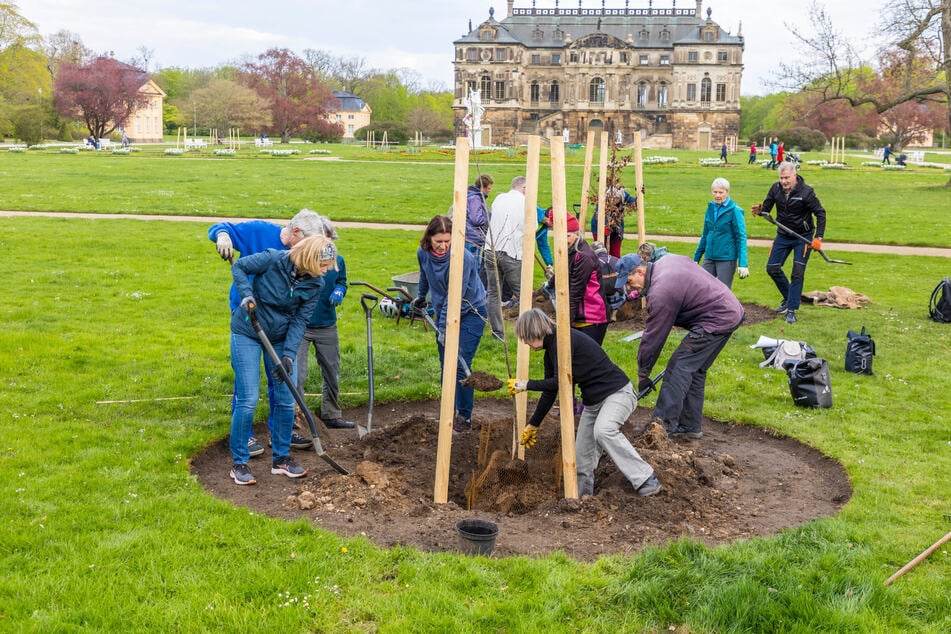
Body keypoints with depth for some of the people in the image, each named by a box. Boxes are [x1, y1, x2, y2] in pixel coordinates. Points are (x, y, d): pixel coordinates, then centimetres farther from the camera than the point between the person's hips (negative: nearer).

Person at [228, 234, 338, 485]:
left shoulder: (315, 285, -9)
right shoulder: (273, 259, -22)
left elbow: (300, 321, -9)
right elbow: (239, 266, -9)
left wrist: (288, 355, -17)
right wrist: (247, 295, -25)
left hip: (281, 339, 5)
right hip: (247, 334, -4)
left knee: (286, 400, 4)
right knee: (247, 400, -8)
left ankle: (281, 459, 20)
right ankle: (239, 463, 5)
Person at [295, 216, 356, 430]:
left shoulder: (337, 261, 0)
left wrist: (339, 291, -5)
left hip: (327, 326, 5)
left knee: (332, 372, 15)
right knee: (296, 375, -7)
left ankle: (332, 415, 30)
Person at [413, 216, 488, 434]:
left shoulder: (462, 257, -27)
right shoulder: (423, 253, -7)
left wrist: (444, 328, -27)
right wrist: (420, 296, 33)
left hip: (471, 312, -6)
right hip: (443, 311, 6)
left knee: (460, 366, -11)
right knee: (445, 366, 8)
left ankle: (465, 417, 1)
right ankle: (449, 412, 20)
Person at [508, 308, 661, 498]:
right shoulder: (550, 351, 11)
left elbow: (560, 382, -24)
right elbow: (550, 392, 18)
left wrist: (526, 385, -12)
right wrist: (533, 425, 23)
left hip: (617, 392, -10)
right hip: (593, 402, 10)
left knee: (603, 430, -33)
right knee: (582, 455, 7)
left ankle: (647, 480, -27)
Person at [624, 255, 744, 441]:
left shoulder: (660, 293, -21)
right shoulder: (667, 259, 7)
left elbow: (653, 337, -13)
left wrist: (643, 374, -2)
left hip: (716, 320, -11)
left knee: (678, 368, -10)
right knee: (695, 370, 14)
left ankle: (664, 426, -11)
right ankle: (690, 427, 20)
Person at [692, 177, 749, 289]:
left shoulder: (734, 210, -8)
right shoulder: (710, 208, 9)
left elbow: (741, 237, -10)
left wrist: (743, 264, -18)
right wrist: (696, 258, 19)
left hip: (727, 259, -6)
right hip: (709, 258, 6)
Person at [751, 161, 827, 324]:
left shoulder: (806, 192, -20)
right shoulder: (776, 188, -8)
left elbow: (820, 213, -14)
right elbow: (766, 207, -2)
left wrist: (818, 237, -20)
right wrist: (759, 210, -28)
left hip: (803, 237, -5)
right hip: (783, 236, 5)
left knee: (797, 273, -6)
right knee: (772, 268, 6)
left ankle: (791, 310, -2)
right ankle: (790, 298, 25)